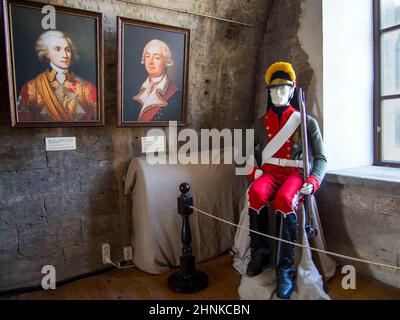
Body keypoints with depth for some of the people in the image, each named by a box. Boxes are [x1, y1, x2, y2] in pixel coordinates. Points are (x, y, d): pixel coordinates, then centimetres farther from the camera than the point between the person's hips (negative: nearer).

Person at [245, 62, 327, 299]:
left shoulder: (308, 122, 5)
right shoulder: (261, 123, 12)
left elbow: (321, 158, 2)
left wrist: (313, 181, -17)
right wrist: (254, 171, -3)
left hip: (295, 173, -2)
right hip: (269, 172, 2)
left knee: (284, 199, -37)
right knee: (256, 193, -34)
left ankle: (285, 268, -26)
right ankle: (260, 252, -13)